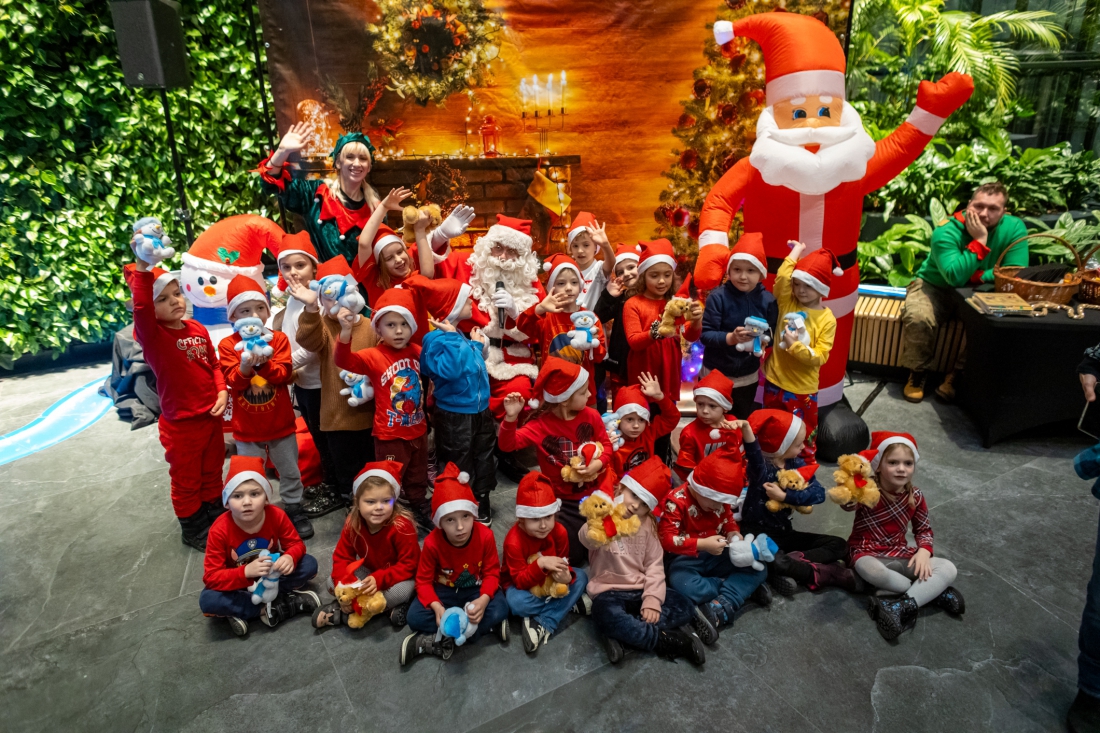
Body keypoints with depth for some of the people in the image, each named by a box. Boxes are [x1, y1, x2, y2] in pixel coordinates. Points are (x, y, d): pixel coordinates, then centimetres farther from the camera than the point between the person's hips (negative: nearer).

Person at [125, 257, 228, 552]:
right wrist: (142, 266, -50)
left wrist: (222, 391, -8)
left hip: (211, 416, 6)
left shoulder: (198, 328, 0)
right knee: (187, 481, 13)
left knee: (212, 472, 23)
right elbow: (141, 307, -38)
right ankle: (193, 530, 34)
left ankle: (216, 518, 44)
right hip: (181, 424, -5)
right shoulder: (152, 334, -17)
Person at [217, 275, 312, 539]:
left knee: (290, 472, 15)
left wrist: (264, 363, -32)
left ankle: (294, 509, 32)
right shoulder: (228, 345, -6)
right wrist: (246, 367, -33)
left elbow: (284, 374, -15)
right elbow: (232, 381, -14)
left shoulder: (279, 339, -5)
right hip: (247, 427, -1)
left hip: (281, 422, 1)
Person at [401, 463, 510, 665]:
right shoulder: (432, 543, -22)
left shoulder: (485, 536, -22)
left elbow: (492, 572, -13)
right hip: (444, 590, 0)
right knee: (415, 617, -25)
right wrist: (437, 607, -33)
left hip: (477, 589, 0)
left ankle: (435, 642, -21)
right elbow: (423, 580, -14)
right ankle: (487, 626, -20)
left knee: (499, 610, -29)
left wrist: (483, 599, -32)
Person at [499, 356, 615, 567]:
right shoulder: (541, 424, -19)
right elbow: (508, 444, -27)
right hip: (564, 501, -2)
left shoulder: (591, 416, -8)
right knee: (570, 557, 0)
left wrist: (599, 464, -20)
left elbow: (606, 445, 2)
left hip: (595, 493, 3)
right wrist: (510, 419, -46)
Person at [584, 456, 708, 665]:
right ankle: (672, 641, -23)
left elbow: (655, 565, 1)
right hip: (610, 591, -5)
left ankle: (622, 633, -20)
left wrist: (652, 599, -15)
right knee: (608, 616, -37)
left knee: (684, 607, -14)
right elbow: (587, 539, -35)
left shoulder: (648, 525, 5)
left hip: (641, 589, 5)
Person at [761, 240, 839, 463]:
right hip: (775, 380, 4)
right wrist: (796, 251, -15)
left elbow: (820, 357, -16)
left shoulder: (827, 319, -12)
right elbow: (782, 278, -23)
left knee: (804, 433, 11)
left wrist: (794, 345, -28)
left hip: (802, 388, -3)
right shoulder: (787, 303, -4)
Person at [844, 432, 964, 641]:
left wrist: (924, 551, -9)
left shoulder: (915, 496, -1)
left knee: (948, 569, -15)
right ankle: (933, 591, -17)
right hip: (867, 553, -5)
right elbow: (849, 505, -40)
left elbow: (924, 529, 12)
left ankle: (901, 606, -27)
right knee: (874, 571, -40)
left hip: (899, 554, 5)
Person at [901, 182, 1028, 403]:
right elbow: (956, 277, -34)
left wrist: (977, 276, -23)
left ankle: (958, 374, -6)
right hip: (936, 287, -3)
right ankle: (918, 373, -6)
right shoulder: (946, 232, -24)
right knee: (918, 317, -32)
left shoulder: (1015, 228, -12)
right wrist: (979, 241, -33)